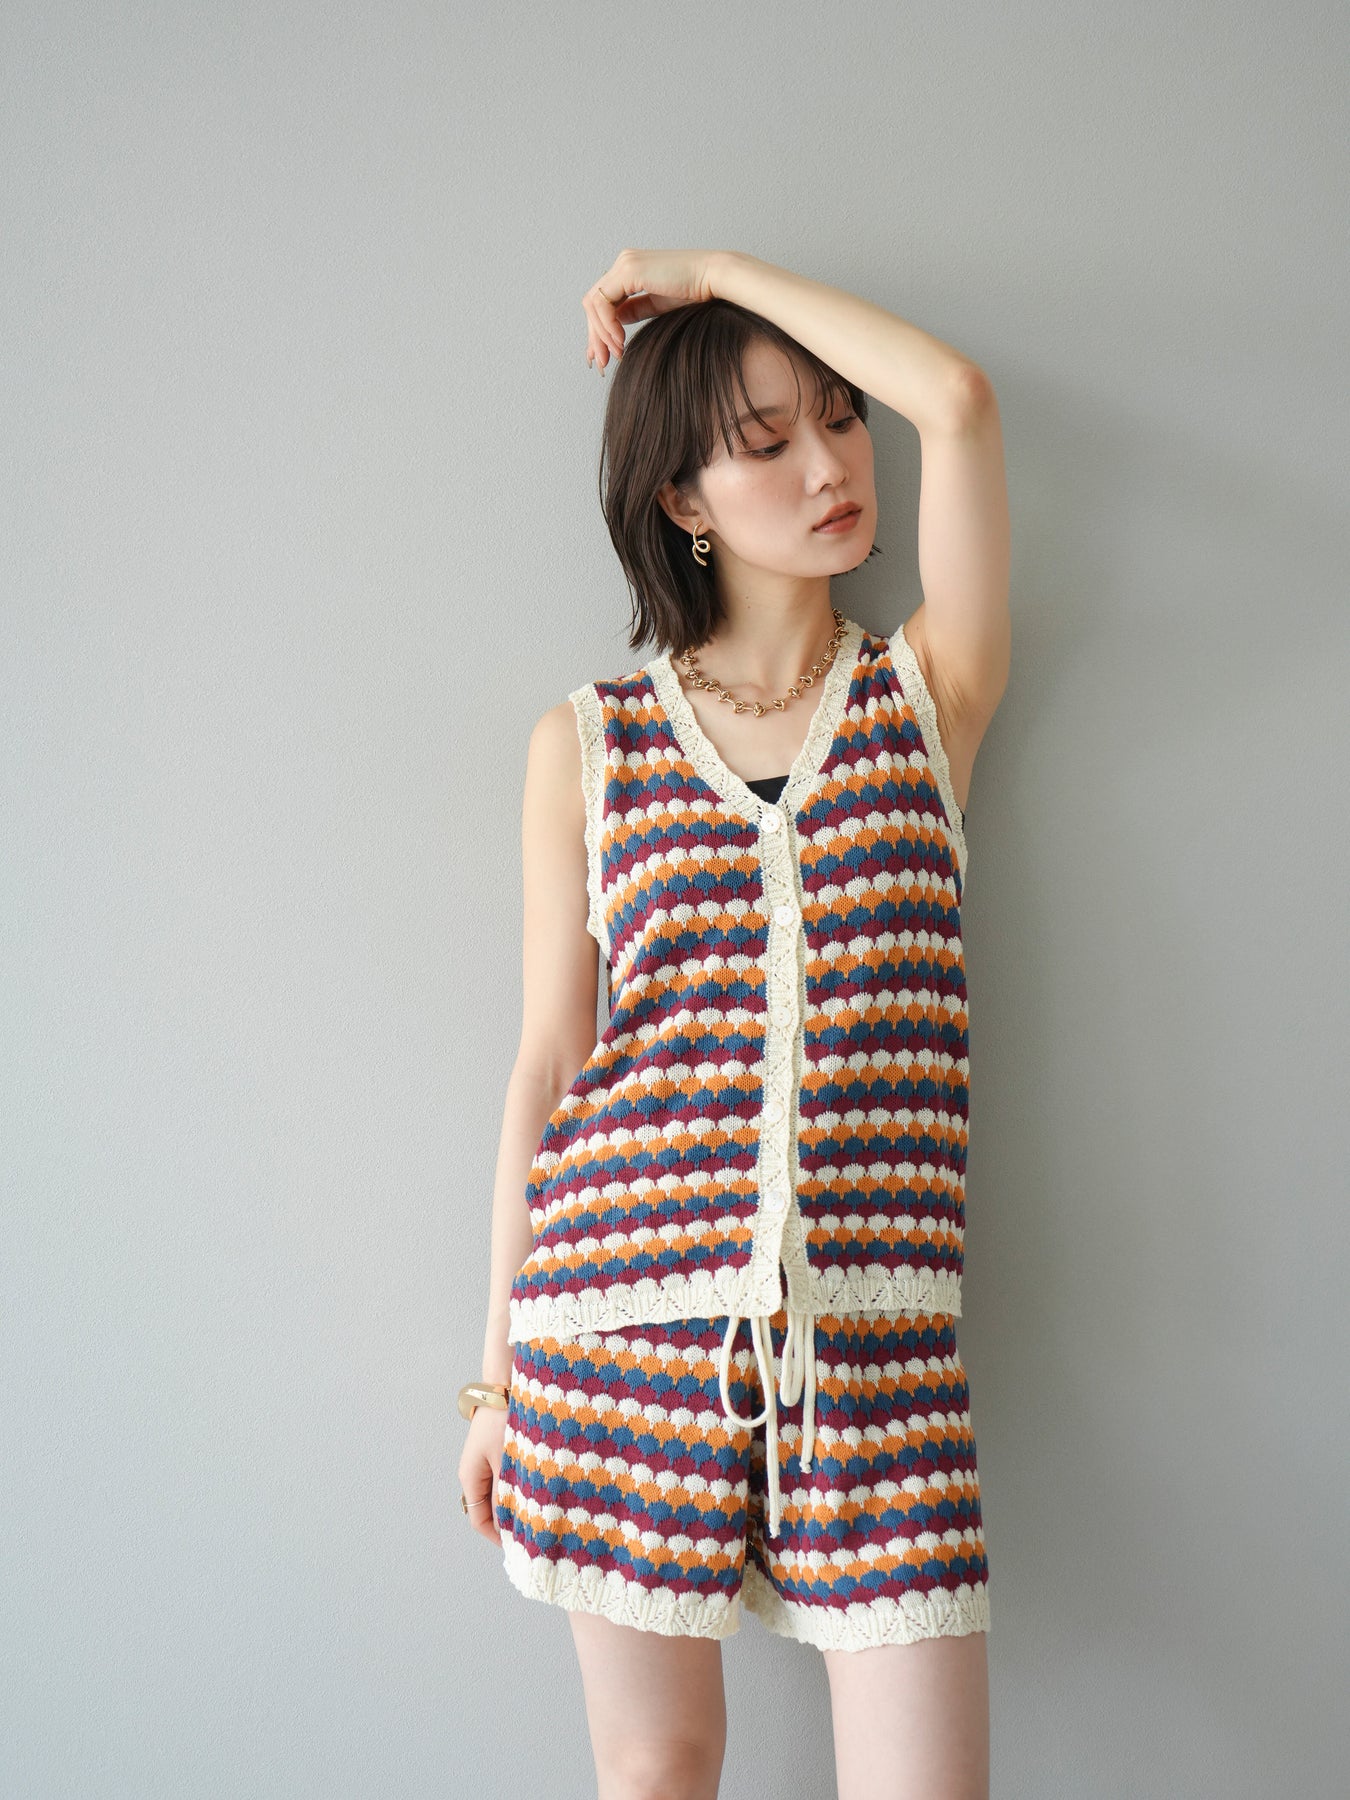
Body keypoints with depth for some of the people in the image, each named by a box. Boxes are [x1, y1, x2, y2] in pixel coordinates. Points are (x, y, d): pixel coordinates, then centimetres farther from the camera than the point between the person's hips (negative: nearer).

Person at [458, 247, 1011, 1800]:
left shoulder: (929, 689, 7)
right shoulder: (585, 744, 6)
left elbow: (959, 401, -8)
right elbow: (546, 1061, 7)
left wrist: (715, 271, 4)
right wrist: (496, 1375, 8)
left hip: (869, 1322, 0)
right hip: (627, 1312, 0)